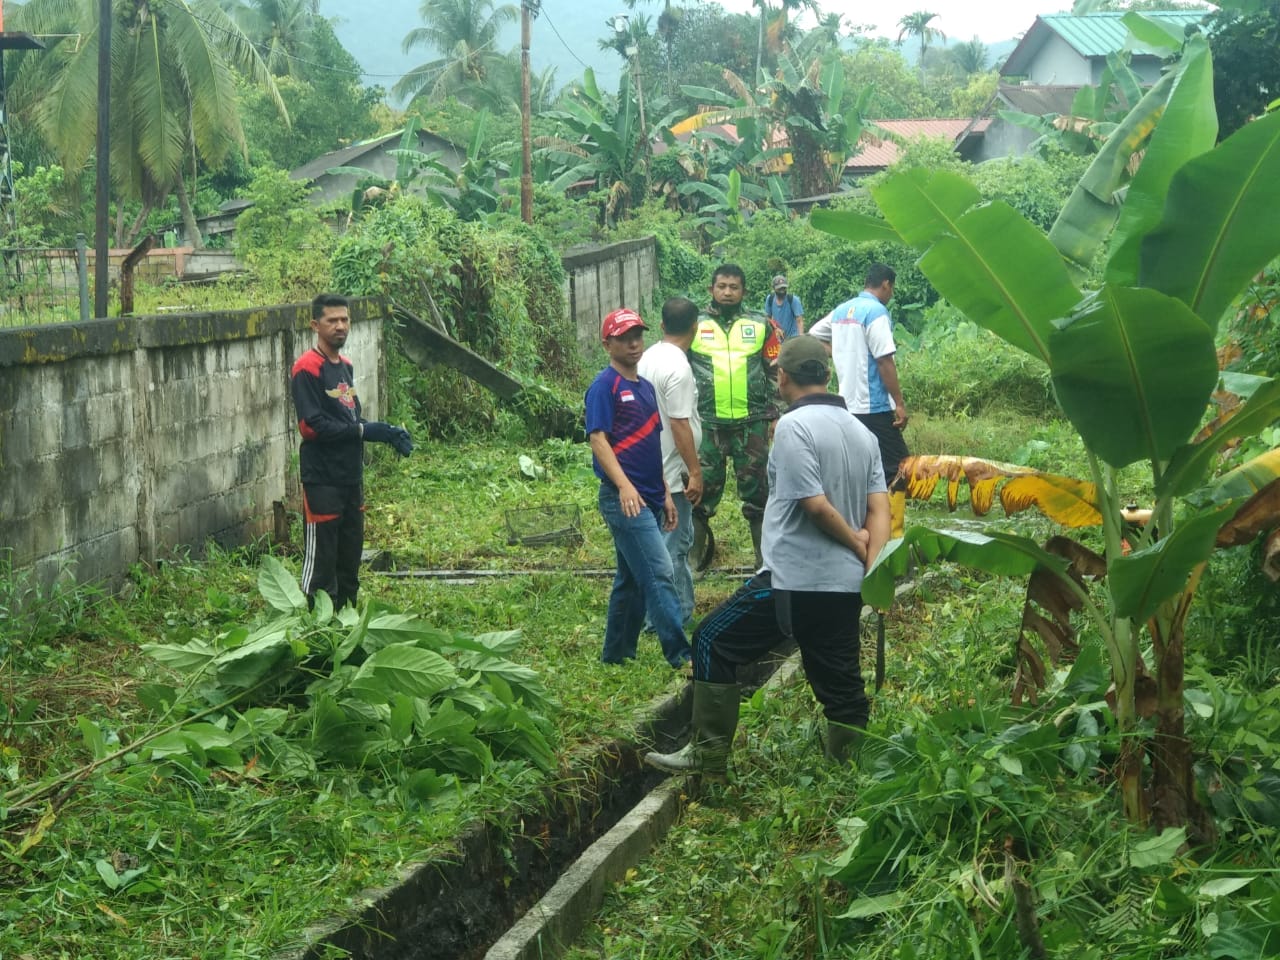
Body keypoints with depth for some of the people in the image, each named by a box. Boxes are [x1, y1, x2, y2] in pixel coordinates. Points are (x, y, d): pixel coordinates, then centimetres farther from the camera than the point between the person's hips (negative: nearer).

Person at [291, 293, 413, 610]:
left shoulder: (346, 366, 14)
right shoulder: (307, 369, -12)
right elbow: (312, 425, -19)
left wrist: (387, 433, 0)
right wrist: (364, 431, -20)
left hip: (351, 475, 8)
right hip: (323, 478, -8)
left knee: (350, 558, 14)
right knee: (321, 560, -4)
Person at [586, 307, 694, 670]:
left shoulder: (645, 387, 18)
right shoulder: (605, 386, -8)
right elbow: (598, 438, -16)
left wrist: (665, 493, 19)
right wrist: (624, 485, -27)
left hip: (649, 500, 9)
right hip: (624, 499, -9)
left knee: (632, 579, 14)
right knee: (659, 575, -13)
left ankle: (616, 653, 22)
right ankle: (680, 653, -14)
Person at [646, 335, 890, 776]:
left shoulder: (794, 426, -13)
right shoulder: (862, 432, 11)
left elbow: (815, 504, -19)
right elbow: (879, 508, 4)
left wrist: (856, 543, -5)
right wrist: (871, 566, -5)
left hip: (795, 581, -7)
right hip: (845, 585, 7)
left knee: (714, 641, 6)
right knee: (841, 683, 12)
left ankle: (709, 754, 5)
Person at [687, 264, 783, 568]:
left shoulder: (761, 326, 7)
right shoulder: (694, 326, 5)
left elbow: (776, 372, 12)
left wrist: (774, 414, 6)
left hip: (752, 423, 0)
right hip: (707, 424, 0)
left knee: (757, 489, 5)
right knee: (702, 491, 3)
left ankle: (765, 555, 14)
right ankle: (694, 554, 13)